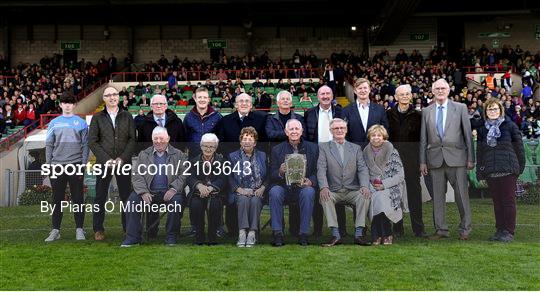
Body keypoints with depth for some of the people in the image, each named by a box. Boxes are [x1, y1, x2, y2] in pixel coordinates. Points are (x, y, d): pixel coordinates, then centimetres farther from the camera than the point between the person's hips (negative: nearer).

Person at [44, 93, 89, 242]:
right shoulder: (54, 123, 10)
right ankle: (55, 230, 11)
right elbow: (49, 144, 9)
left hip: (76, 164, -2)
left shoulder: (81, 123, 5)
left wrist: (83, 163, -7)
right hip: (57, 165, 2)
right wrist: (49, 164, 1)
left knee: (78, 198, 2)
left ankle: (79, 229, 7)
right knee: (57, 199, 6)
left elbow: (85, 144, 2)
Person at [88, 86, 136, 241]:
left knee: (126, 196, 2)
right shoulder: (97, 118, 6)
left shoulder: (127, 116, 9)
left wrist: (122, 158, -10)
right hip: (103, 163, 0)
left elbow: (132, 139, 2)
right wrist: (106, 159, -10)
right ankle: (98, 230, 13)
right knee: (100, 197, 4)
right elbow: (92, 142, 1)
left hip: (124, 162, 0)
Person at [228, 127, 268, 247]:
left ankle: (252, 233, -34)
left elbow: (268, 176, 9)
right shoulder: (233, 156, 12)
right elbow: (229, 177, 3)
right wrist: (239, 189, -11)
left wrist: (262, 188, -8)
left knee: (255, 201, -32)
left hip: (257, 192, 0)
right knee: (243, 199, -33)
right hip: (240, 193, 0)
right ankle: (242, 233, -37)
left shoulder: (262, 156, 16)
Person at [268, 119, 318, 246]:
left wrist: (310, 181, -18)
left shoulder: (313, 148, 9)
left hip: (303, 187, 0)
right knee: (274, 192, -30)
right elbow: (272, 176, 4)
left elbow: (316, 172, 5)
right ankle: (277, 233, -23)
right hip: (283, 187, 0)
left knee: (309, 192, -32)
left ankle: (304, 234, -23)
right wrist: (280, 172, -19)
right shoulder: (277, 149, 9)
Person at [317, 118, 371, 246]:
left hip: (352, 191, 1)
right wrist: (324, 187, -22)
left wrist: (364, 186, -16)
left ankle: (359, 233, -23)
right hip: (333, 191, -1)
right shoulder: (323, 147, 10)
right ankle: (335, 234, -28)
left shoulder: (356, 148, 16)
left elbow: (362, 169, 5)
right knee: (324, 197, -32)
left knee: (365, 195, -28)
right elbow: (321, 169, -3)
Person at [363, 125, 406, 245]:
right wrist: (370, 185, -7)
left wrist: (384, 185, -16)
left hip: (390, 188, -3)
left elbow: (400, 175, -5)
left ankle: (387, 235, -18)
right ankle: (377, 235, -19)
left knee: (379, 198, -34)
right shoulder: (366, 153, 10)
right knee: (370, 198, -32)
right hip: (372, 188, 3)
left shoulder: (392, 152, -1)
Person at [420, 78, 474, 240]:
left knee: (462, 194, 0)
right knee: (438, 195, 6)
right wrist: (423, 161, 5)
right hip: (435, 159, 2)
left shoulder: (460, 108, 5)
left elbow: (468, 134, 3)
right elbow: (423, 139, 10)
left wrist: (470, 158, -1)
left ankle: (465, 229, 12)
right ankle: (441, 229, 15)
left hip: (456, 158, -2)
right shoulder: (426, 112, 10)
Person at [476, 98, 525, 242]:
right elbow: (479, 151, 16)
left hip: (508, 170, -4)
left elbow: (519, 147, 4)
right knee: (497, 202, 7)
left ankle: (509, 231, 3)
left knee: (508, 200, -2)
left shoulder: (510, 126, 2)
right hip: (490, 171, 4)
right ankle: (499, 230, 14)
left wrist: (520, 167, 2)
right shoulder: (482, 129, 13)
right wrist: (479, 171, 11)